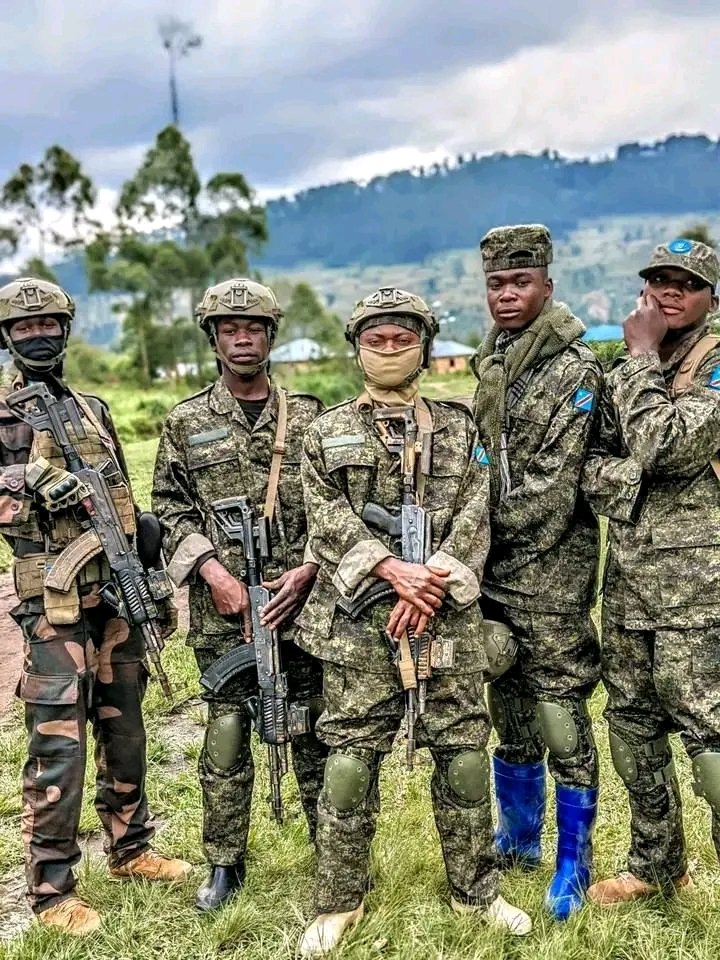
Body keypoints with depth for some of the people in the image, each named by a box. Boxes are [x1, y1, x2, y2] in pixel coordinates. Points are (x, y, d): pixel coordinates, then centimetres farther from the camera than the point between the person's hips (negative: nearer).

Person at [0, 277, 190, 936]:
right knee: (58, 745, -4)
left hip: (117, 592, 6)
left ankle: (129, 849, 31)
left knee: (124, 729, 15)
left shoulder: (93, 409, 15)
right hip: (55, 603, -6)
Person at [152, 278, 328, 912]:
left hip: (303, 602, 1)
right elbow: (171, 510, 3)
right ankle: (225, 864, 21)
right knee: (226, 735, 6)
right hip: (223, 610, 0)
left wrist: (309, 570, -8)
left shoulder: (308, 417, 6)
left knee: (316, 729, 9)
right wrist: (214, 573, -9)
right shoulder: (186, 424, 5)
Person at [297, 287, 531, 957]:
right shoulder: (326, 434, 9)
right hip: (357, 615, -1)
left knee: (463, 751, 6)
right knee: (350, 757, 2)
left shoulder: (460, 430, 12)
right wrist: (394, 570, -15)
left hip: (447, 613, 1)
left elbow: (473, 519, 1)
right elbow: (329, 520, -3)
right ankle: (339, 901, 17)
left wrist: (431, 581, -13)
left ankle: (475, 889, 24)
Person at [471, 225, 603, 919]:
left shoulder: (574, 369, -10)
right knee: (509, 711, 17)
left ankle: (573, 863, 14)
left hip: (551, 573, -7)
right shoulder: (488, 363, 13)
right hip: (494, 572, 7)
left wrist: (493, 531, -9)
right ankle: (518, 838, 33)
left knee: (561, 716, -1)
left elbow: (552, 486, -16)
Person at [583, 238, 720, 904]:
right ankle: (657, 865, 31)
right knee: (632, 723, 15)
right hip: (627, 573, 7)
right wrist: (605, 474, -8)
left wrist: (642, 358, -11)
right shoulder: (631, 368, 13)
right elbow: (601, 450, 14)